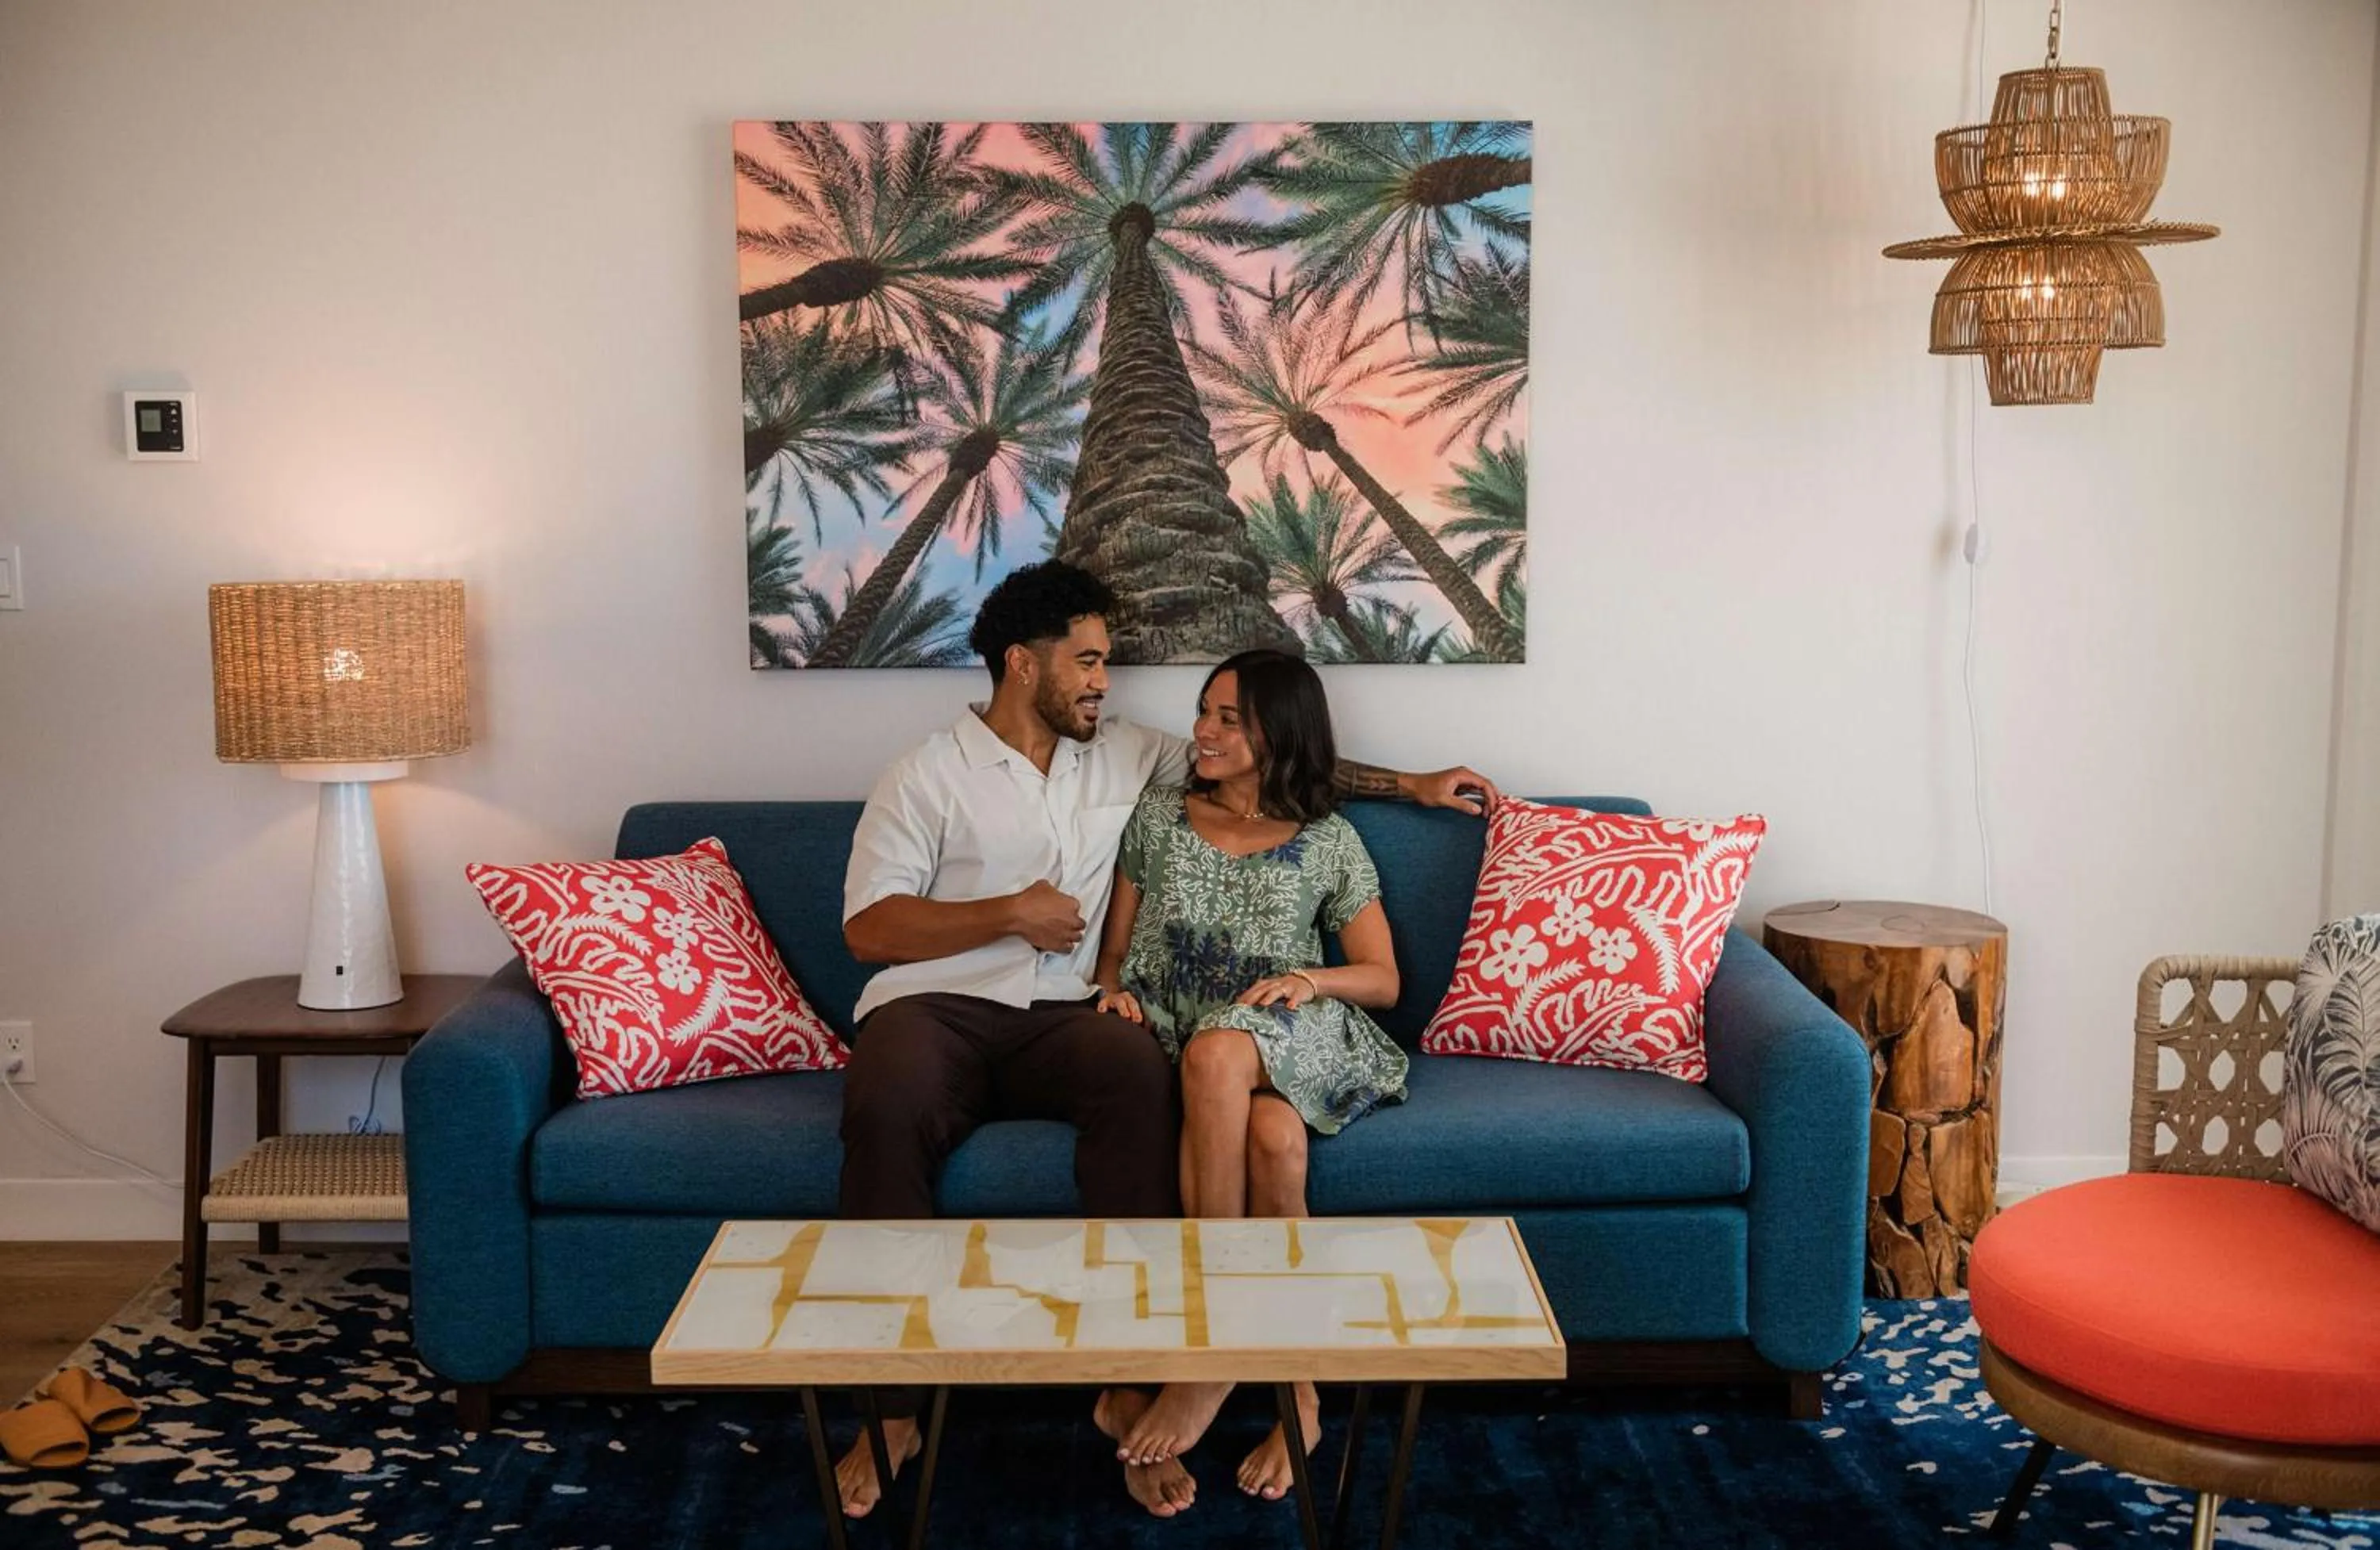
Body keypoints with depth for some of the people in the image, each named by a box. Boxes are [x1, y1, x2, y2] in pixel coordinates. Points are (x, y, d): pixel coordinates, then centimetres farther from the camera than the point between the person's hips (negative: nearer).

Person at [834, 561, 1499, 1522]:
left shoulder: (1122, 755, 16)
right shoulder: (930, 774, 4)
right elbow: (868, 929, -2)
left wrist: (1412, 785, 17)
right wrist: (1010, 913, -9)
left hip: (1055, 1014, 3)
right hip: (933, 1006, -2)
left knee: (1141, 1075, -33)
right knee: (885, 1108, -37)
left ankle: (1130, 1386, -27)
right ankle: (894, 1407, -25)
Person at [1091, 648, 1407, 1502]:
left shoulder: (1329, 841, 9)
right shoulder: (1158, 815, 14)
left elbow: (1383, 980, 9)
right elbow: (1116, 947, 16)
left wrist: (1306, 978, -11)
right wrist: (1116, 990, -7)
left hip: (1288, 1042, -1)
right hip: (1173, 1045, 1)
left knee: (1217, 1051, -41)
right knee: (1272, 1135, -37)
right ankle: (1294, 1390, -26)